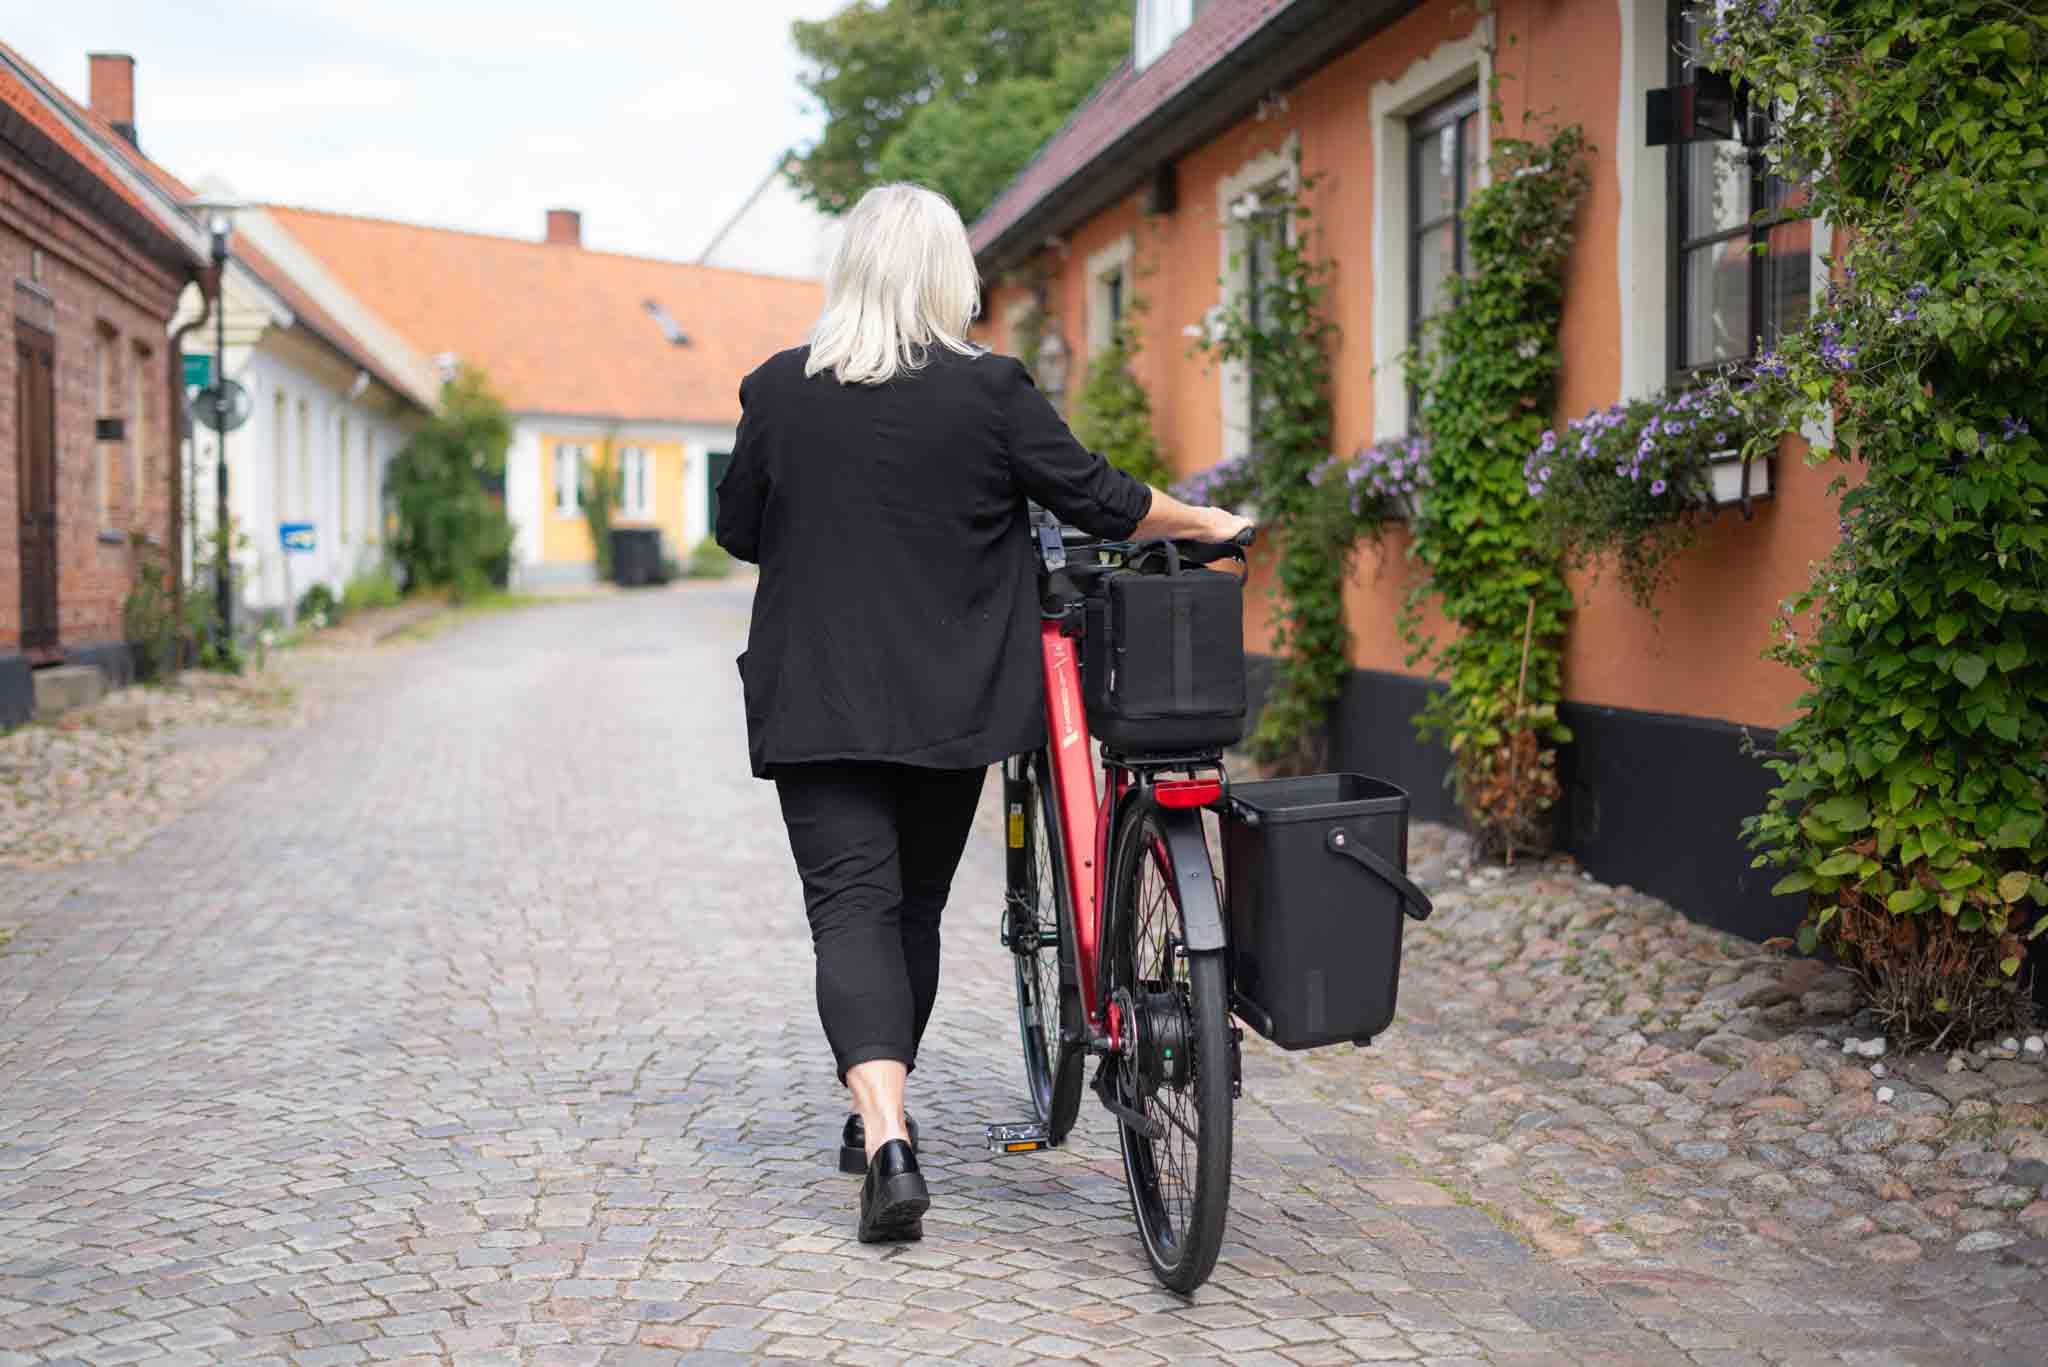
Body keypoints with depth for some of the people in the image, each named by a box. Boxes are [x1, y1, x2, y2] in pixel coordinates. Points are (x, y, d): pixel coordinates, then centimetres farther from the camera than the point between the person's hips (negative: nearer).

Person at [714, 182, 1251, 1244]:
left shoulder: (777, 391, -1)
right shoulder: (990, 391, -7)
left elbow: (739, 529, 9)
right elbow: (1096, 500, -2)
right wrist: (1207, 522, 14)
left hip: (817, 702, 0)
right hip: (951, 704, 1)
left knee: (852, 908, -3)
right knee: (915, 908, 16)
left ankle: (887, 1138, -20)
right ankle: (878, 1121, 28)